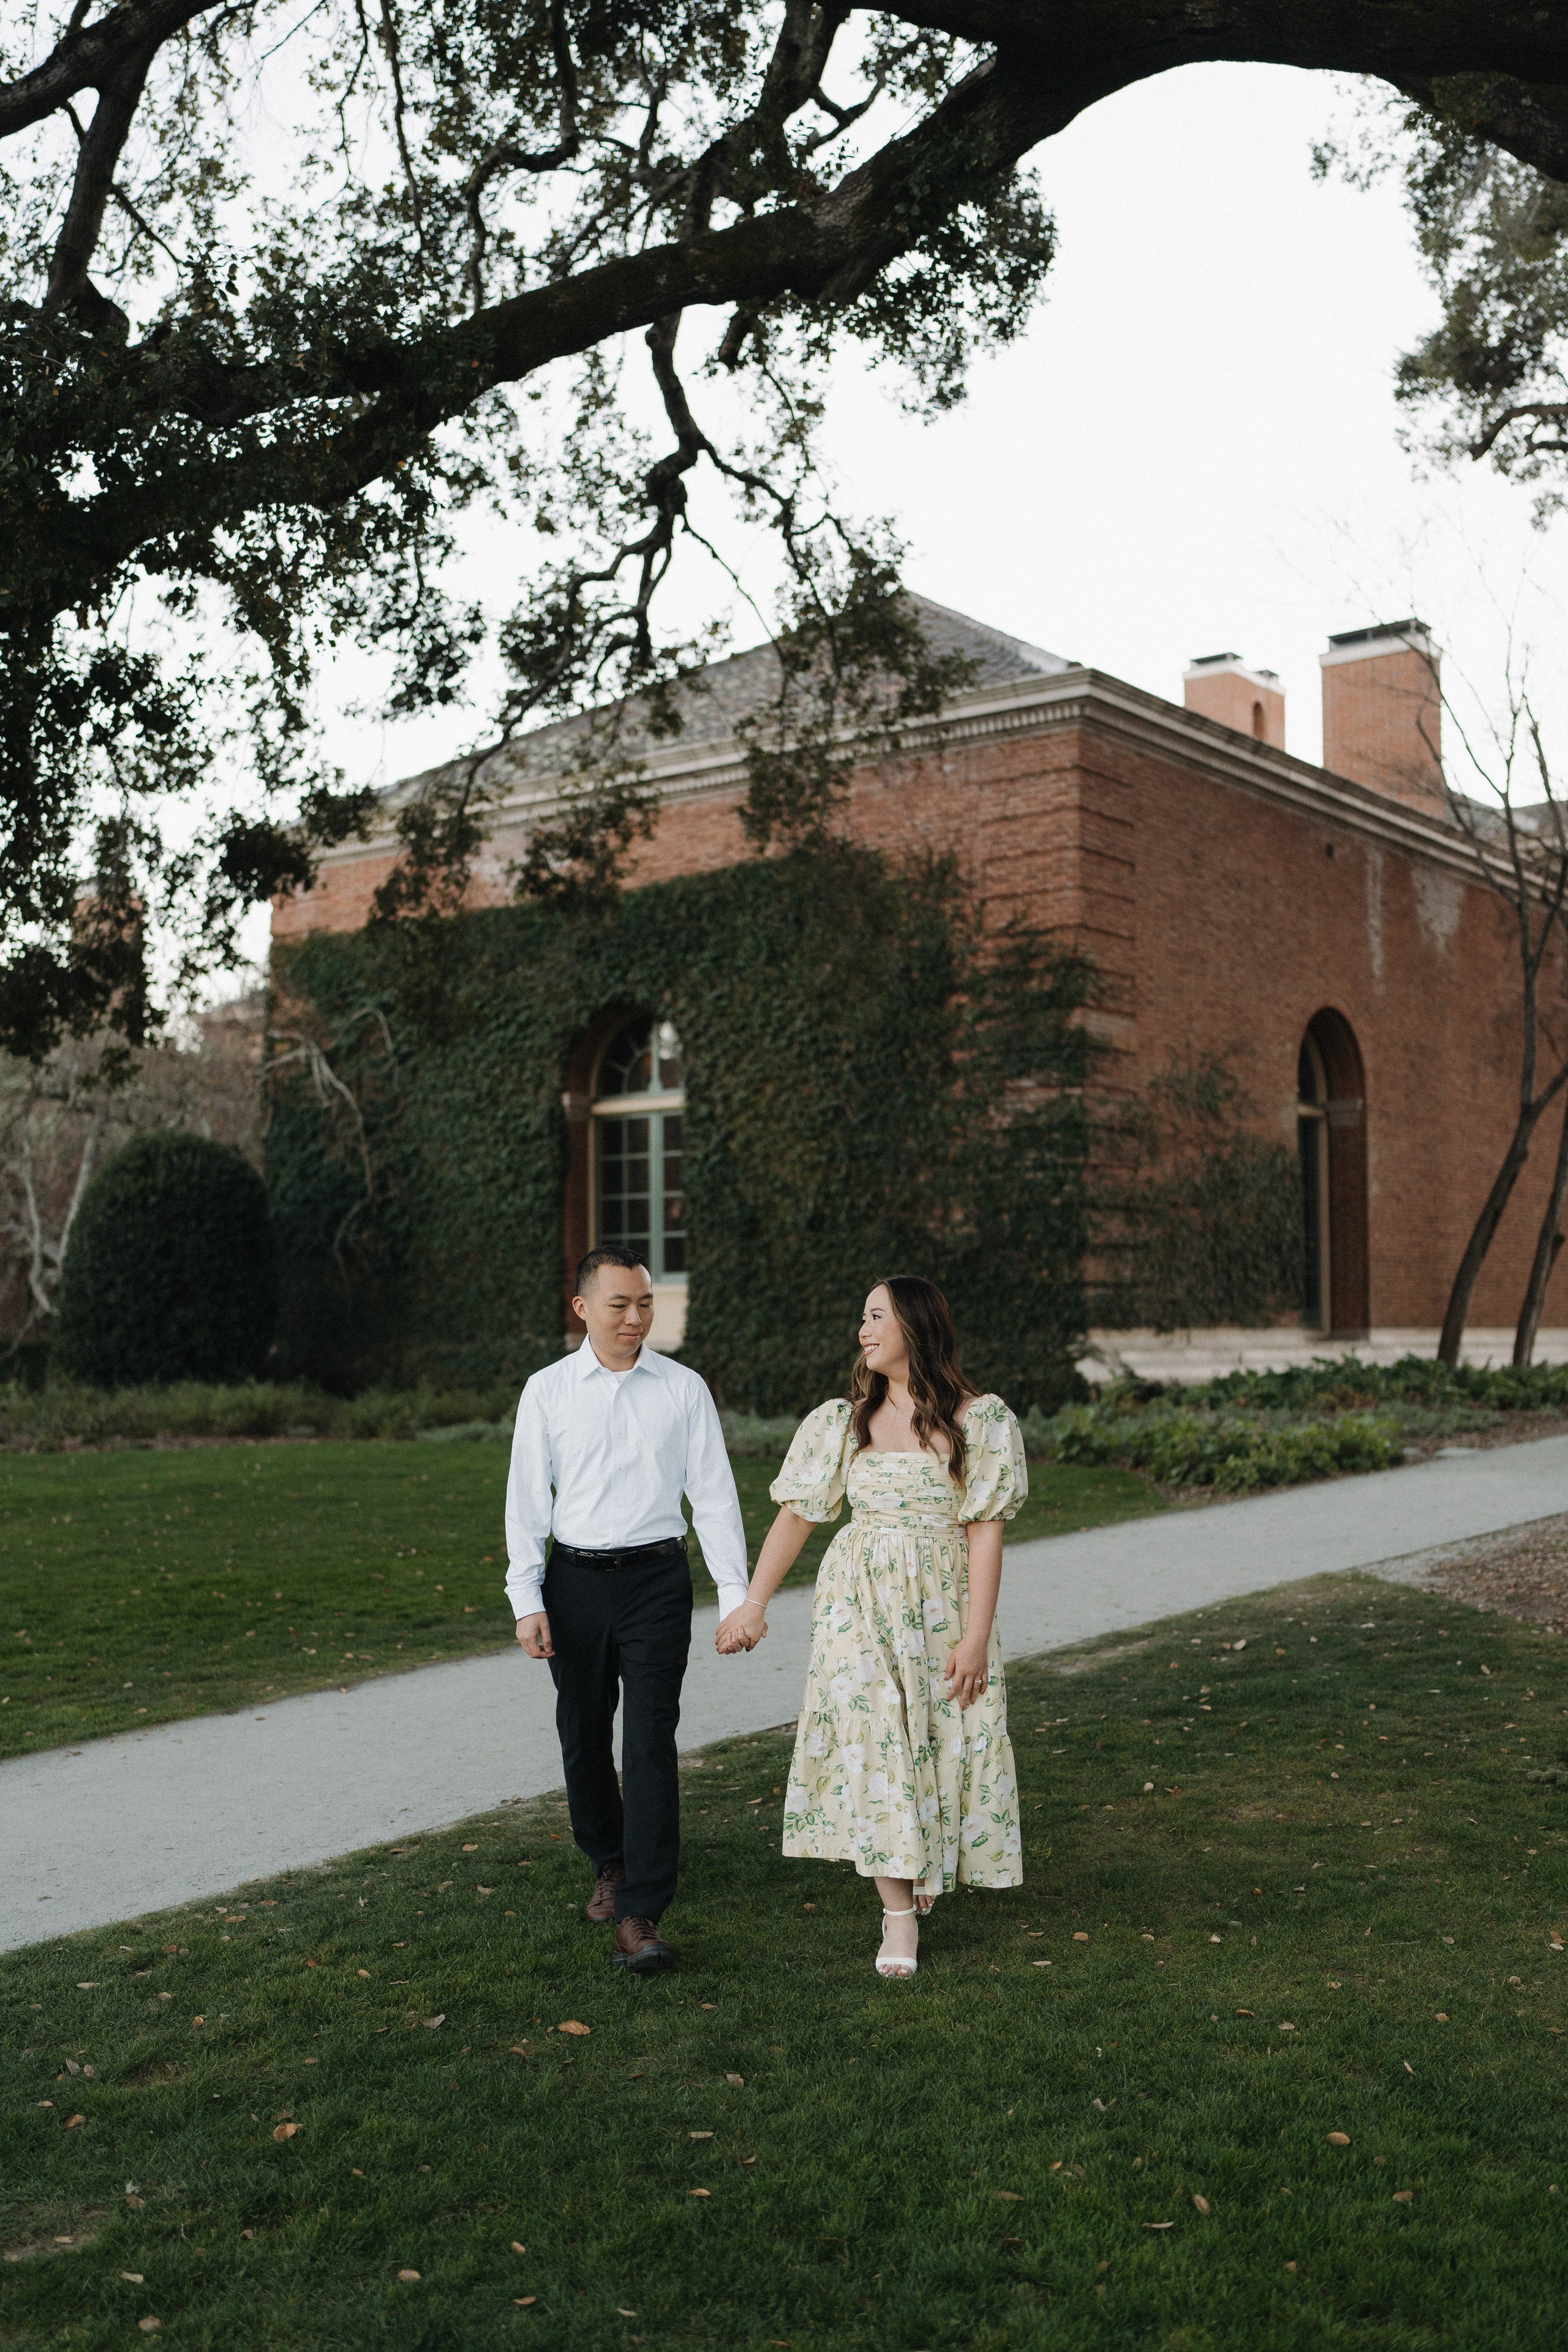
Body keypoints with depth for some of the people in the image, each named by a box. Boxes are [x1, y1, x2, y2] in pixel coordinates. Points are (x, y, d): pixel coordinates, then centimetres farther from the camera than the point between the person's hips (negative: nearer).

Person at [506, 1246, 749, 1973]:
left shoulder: (683, 1389, 0)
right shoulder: (548, 1390, 2)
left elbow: (714, 1493, 1)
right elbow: (527, 1499, 3)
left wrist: (736, 1594, -4)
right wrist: (526, 1600, -3)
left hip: (656, 1578, -2)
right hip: (575, 1579, 2)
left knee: (650, 1742, -8)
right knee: (583, 1736, 13)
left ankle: (639, 1915, -7)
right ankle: (609, 1865, 36)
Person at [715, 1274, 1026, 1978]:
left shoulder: (980, 1420, -4)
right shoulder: (843, 1421, 4)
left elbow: (986, 1530, -7)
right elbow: (796, 1514, 6)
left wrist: (976, 1637, -12)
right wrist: (753, 1604, 3)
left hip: (942, 1604, -1)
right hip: (860, 1602, 1)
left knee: (946, 1741, 3)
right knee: (873, 1739, -6)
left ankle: (926, 1873, 32)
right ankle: (899, 1912, 2)